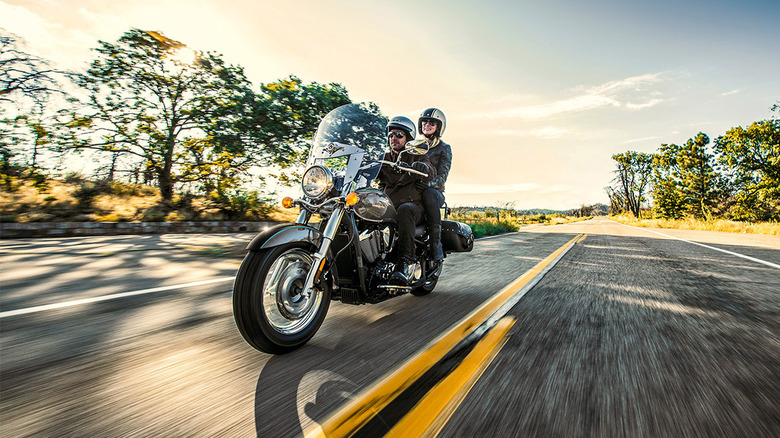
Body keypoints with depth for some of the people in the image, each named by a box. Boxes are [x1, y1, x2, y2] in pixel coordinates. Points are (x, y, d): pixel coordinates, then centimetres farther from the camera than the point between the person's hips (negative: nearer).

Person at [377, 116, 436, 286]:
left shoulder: (417, 155, 9)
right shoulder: (385, 158, 22)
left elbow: (431, 173, -11)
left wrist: (424, 167, -36)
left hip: (413, 204, -4)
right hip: (387, 205, 4)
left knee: (405, 209, -39)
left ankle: (406, 261, -43)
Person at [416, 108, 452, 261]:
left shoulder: (444, 148, 11)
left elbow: (443, 175, -5)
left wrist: (430, 183, -28)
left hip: (435, 191, -3)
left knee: (429, 193, -40)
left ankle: (436, 242, -35)